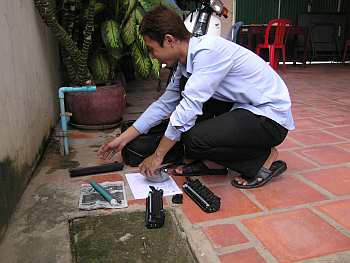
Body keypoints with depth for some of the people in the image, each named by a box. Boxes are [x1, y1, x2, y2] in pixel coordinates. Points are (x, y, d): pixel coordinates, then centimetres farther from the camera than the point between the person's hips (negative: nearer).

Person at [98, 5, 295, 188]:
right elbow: (164, 104, 11)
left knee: (193, 139, -26)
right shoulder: (186, 60, 5)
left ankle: (266, 158, -3)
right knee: (185, 91, 5)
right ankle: (212, 162, 8)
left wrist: (158, 156, -15)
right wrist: (123, 139, 12)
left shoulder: (209, 51, -23)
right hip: (244, 107, 9)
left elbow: (188, 108, -25)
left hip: (271, 116, -9)